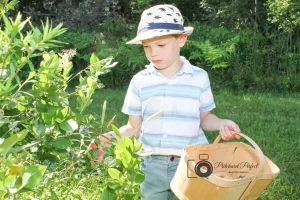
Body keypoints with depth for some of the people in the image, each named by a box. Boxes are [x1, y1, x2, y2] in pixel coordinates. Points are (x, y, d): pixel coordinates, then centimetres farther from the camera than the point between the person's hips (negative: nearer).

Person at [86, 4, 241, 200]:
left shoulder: (199, 77, -2)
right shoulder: (140, 81, 0)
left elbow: (204, 117, 9)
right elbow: (134, 127, 4)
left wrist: (221, 124, -12)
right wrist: (108, 139, -13)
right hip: (152, 166, 1)